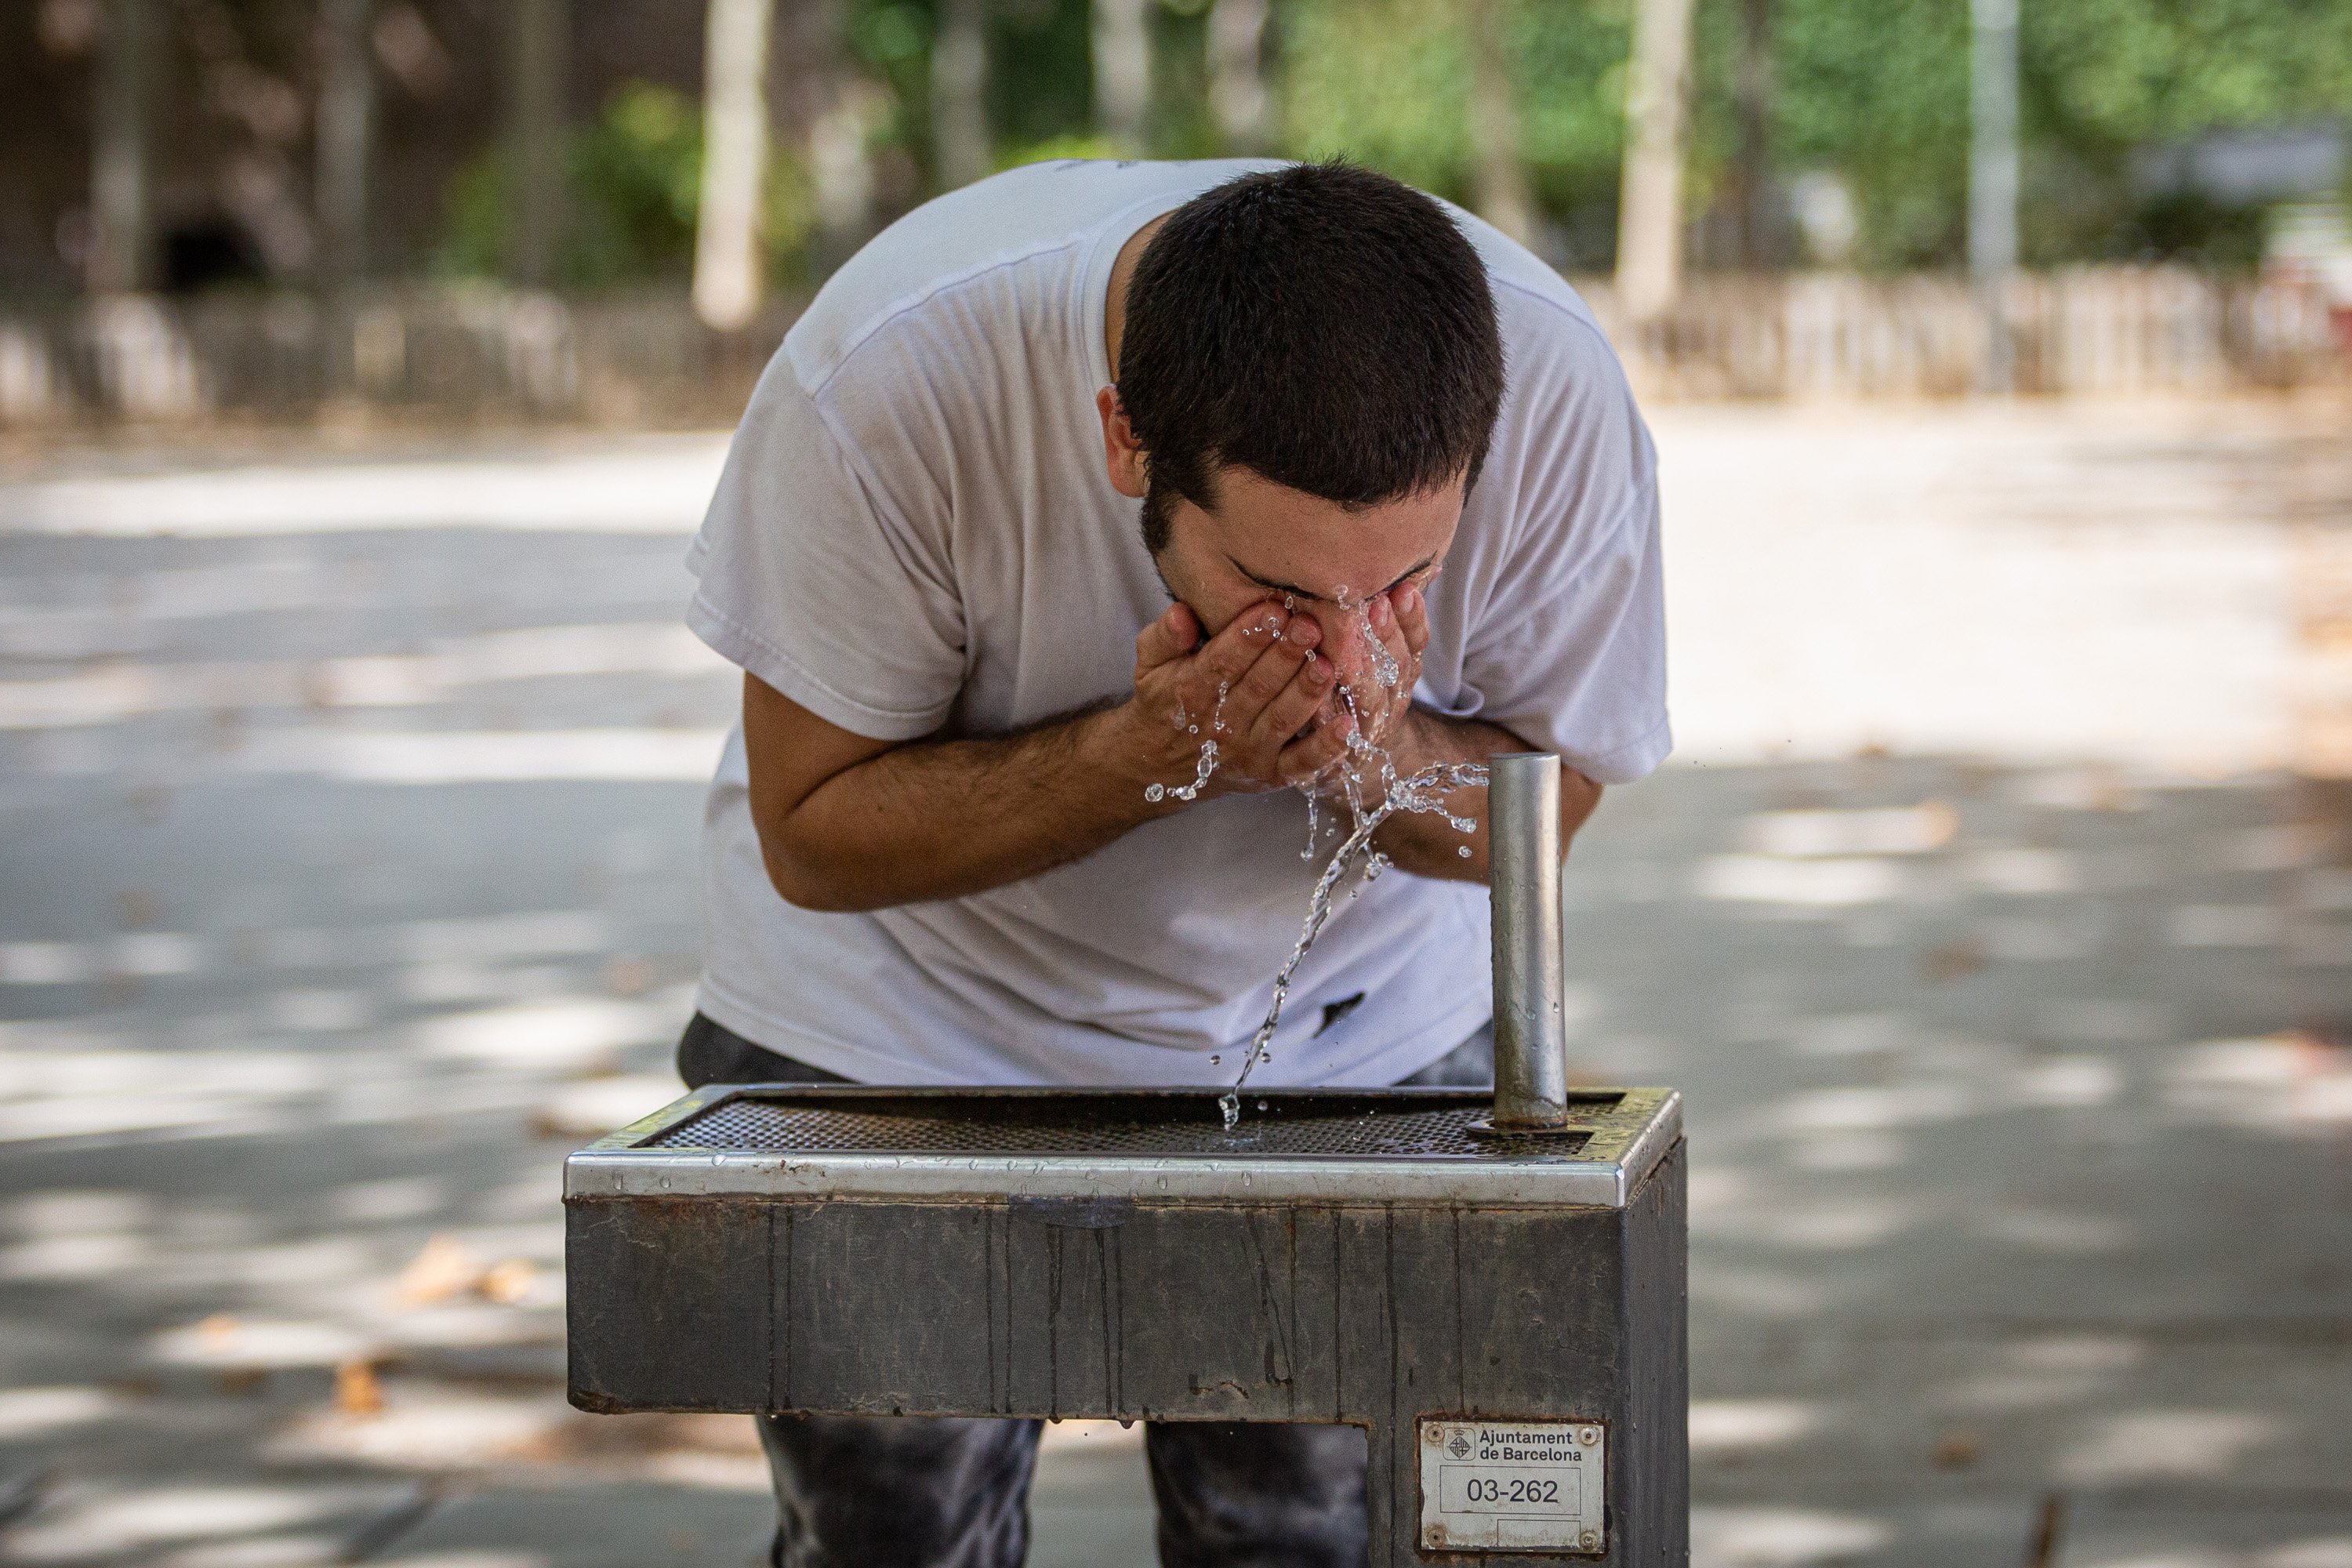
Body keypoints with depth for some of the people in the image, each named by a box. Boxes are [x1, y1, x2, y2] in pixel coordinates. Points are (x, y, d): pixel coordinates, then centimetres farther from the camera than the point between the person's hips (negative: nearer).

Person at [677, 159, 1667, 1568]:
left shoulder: (1555, 393, -29)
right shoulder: (884, 385, -35)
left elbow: (1547, 798, -11)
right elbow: (814, 834, -22)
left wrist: (1376, 755, -33)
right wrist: (1154, 752, -37)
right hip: (904, 1021, -1)